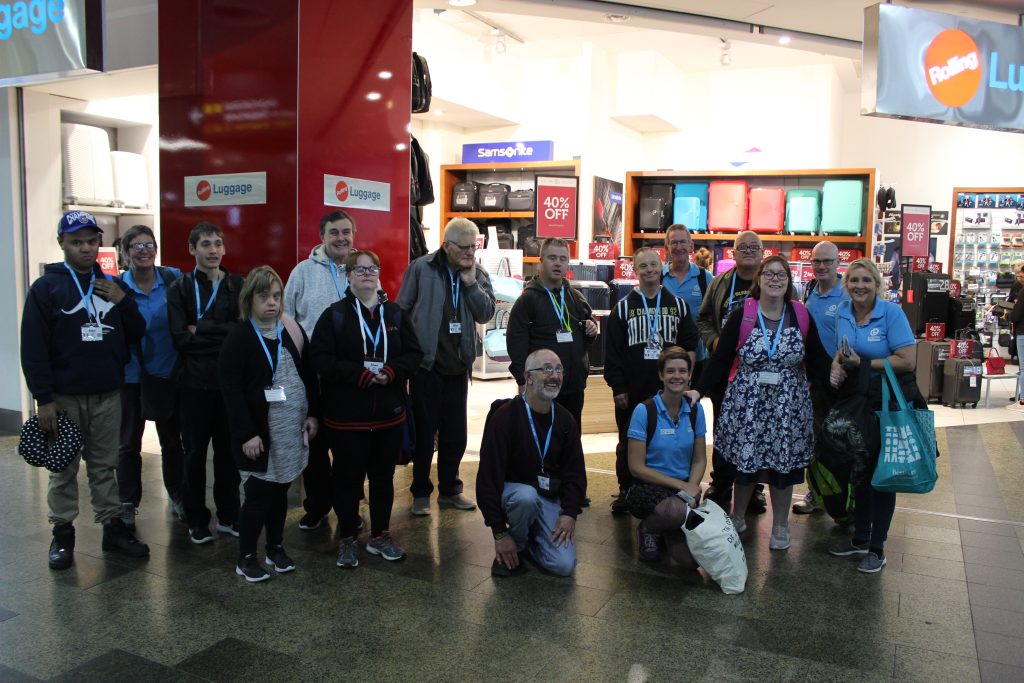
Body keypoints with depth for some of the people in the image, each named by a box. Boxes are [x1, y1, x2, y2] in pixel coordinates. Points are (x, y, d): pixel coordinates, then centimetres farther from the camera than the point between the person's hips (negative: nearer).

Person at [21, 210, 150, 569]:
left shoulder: (112, 285, 10)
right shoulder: (46, 287, -3)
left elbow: (135, 335, 10)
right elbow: (33, 348, -8)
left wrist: (123, 301, -7)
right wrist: (43, 398, -13)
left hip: (107, 395, 3)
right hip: (64, 397, -3)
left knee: (105, 465, 12)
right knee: (64, 469, 7)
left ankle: (113, 526, 21)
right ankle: (63, 533, 20)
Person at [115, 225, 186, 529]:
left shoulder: (174, 279, -4)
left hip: (167, 373, 1)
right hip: (130, 375, 0)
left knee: (172, 439, 14)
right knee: (129, 443, 11)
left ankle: (177, 496, 30)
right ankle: (127, 504, 25)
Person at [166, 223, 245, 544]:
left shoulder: (238, 286, 6)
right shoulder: (180, 289, 2)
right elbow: (180, 338, -10)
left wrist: (201, 329, -13)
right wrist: (224, 335, -13)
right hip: (195, 382, -1)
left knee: (228, 450, 9)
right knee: (195, 452, 8)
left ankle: (228, 516, 23)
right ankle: (197, 521, 21)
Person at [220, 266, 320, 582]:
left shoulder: (292, 330, 7)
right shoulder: (239, 337, -9)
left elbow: (308, 374, 12)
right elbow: (231, 389, -13)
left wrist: (312, 414, 6)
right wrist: (246, 434, -16)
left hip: (293, 428, 5)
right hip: (259, 431, -5)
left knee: (280, 490, 13)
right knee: (259, 494, 0)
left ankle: (275, 547, 30)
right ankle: (246, 558, 18)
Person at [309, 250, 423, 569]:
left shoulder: (395, 314, 6)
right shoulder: (334, 315, -3)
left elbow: (414, 353, 4)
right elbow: (319, 358, -11)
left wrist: (392, 370, -16)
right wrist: (359, 373, -21)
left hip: (389, 414, 3)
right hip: (346, 416, -3)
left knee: (383, 476, 13)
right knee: (348, 477, 7)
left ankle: (380, 535, 29)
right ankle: (347, 539, 24)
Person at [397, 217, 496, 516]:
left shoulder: (478, 274, 4)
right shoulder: (421, 268, -7)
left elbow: (486, 314, -3)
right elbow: (401, 312, -4)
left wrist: (471, 283, -14)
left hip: (458, 365, 4)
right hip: (425, 362, -4)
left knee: (455, 432, 11)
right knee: (424, 430, 6)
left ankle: (449, 489, 26)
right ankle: (421, 492, 19)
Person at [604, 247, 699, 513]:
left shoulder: (678, 305, 6)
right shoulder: (623, 307, 2)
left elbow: (690, 346, 9)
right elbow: (612, 351, 0)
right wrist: (618, 388, -4)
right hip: (633, 392, -1)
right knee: (628, 443, 7)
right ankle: (625, 492, 20)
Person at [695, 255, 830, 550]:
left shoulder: (801, 316, 2)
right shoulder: (741, 316, -4)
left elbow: (816, 360, 8)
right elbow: (720, 359, -5)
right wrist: (700, 390, -12)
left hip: (788, 403, 2)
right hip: (746, 401, -1)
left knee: (783, 462, 9)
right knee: (745, 460, 6)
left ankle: (780, 526, 27)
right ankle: (737, 517, 29)